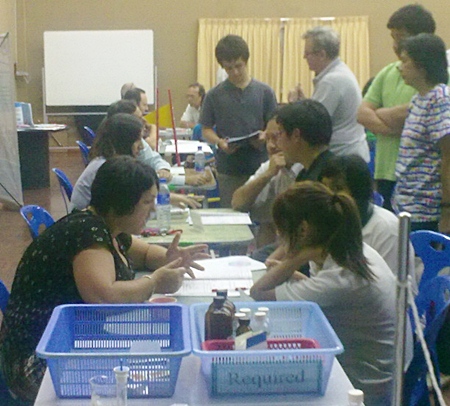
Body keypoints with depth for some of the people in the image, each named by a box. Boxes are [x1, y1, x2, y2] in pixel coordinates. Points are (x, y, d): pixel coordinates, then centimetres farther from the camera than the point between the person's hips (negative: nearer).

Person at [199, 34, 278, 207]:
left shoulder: (264, 92, 3)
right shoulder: (215, 95, 2)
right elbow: (206, 129, 6)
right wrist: (220, 142, -15)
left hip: (259, 167, 0)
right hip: (228, 169, 0)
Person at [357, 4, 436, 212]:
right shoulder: (388, 73, 14)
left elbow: (411, 114, -18)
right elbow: (362, 113, 7)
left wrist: (378, 113, 0)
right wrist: (394, 127, -11)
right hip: (385, 172, 6)